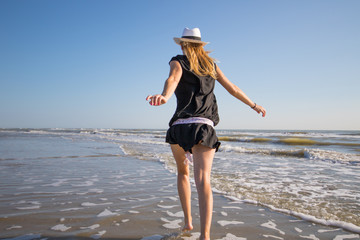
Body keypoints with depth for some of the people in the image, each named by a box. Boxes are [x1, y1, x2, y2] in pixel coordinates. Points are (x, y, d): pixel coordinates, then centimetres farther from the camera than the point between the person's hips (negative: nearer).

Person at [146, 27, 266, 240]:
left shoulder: (178, 62, 10)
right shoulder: (211, 64, 21)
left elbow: (173, 79, -14)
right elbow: (233, 89, 24)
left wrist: (164, 97, -35)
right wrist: (254, 105, 37)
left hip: (180, 126, -1)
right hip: (204, 127, 1)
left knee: (183, 172, 23)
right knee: (203, 180, -12)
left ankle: (188, 221, 24)